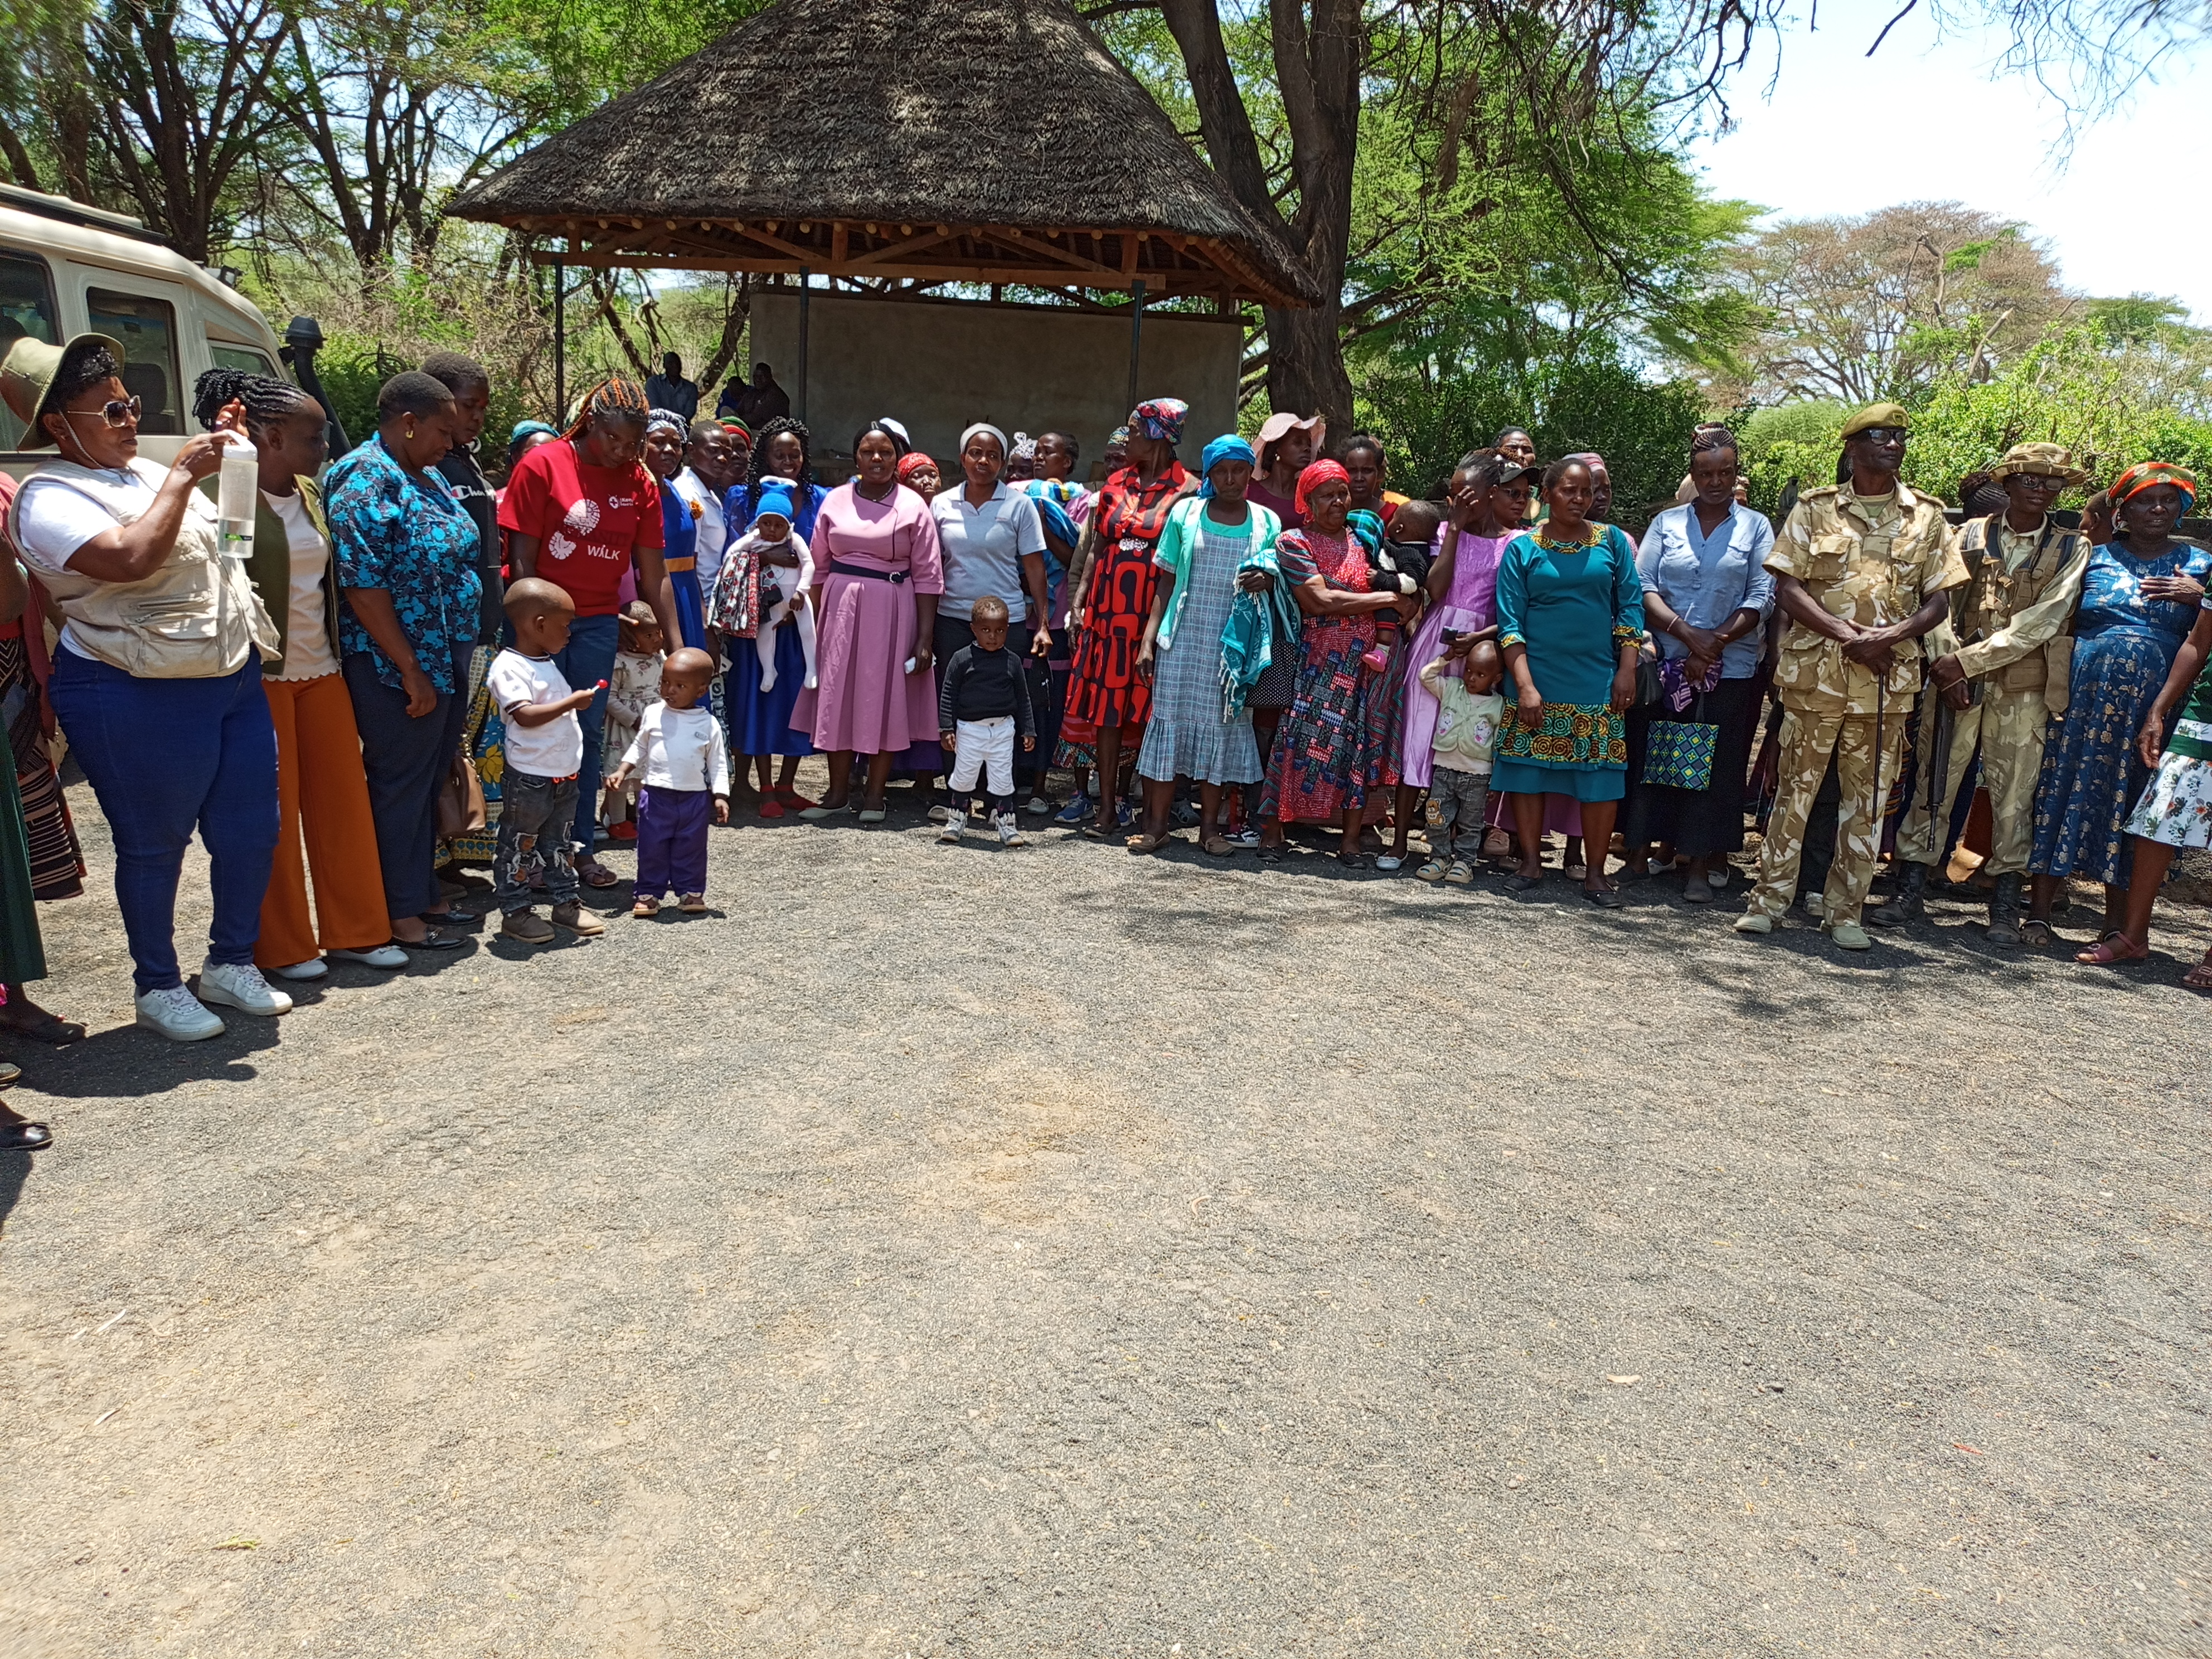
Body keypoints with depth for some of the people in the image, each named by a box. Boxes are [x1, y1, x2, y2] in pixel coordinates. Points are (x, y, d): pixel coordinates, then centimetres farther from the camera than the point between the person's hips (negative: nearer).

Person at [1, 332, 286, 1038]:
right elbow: (132, 559, -28)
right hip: (139, 698, -8)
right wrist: (181, 478, -21)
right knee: (154, 845, 4)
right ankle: (158, 987, 20)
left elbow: (220, 550, 27)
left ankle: (232, 963, 29)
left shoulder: (148, 472, 14)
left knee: (251, 829, 11)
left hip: (235, 680, 8)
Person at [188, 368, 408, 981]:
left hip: (321, 670, 7)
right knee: (272, 814, 2)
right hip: (261, 676, -7)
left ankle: (354, 931, 20)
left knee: (343, 798, 9)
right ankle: (282, 947, 14)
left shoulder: (311, 492, 11)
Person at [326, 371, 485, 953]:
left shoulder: (426, 477, 14)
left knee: (432, 779, 16)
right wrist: (411, 672, -21)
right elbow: (362, 586, -21)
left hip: (447, 662, 9)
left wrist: (459, 659, 17)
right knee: (401, 784, 0)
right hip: (398, 669, -9)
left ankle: (423, 893, 28)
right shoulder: (365, 479, -15)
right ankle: (401, 914, 10)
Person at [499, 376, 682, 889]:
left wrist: (679, 648, -2)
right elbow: (522, 558, -9)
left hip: (598, 621, 4)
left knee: (589, 733, 7)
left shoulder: (640, 484, 3)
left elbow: (654, 573, 3)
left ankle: (580, 847, 15)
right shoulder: (541, 466, -8)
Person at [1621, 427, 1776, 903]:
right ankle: (1639, 856, 12)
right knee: (1649, 757, 2)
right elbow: (1643, 587, -2)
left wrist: (1715, 644, -12)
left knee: (1716, 766, -1)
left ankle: (1700, 868, 5)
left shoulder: (1756, 527, 8)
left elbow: (1761, 598, -1)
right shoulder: (1666, 523, 10)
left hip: (1730, 670, -1)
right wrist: (1687, 634, -15)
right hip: (1664, 666, 1)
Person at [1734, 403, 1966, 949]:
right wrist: (1849, 636, -14)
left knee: (1867, 800, 5)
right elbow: (1787, 587, -3)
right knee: (1794, 787, 4)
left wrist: (1888, 637, -14)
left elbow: (1939, 601, 5)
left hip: (1888, 681, 2)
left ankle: (1845, 910, 14)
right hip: (1814, 673, -2)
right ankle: (1771, 896, 13)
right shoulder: (1815, 508, 4)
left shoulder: (1927, 516, 9)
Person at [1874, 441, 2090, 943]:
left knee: (2014, 796, 2)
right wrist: (1945, 665, -14)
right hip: (1953, 679, 1)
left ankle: (2005, 906, 11)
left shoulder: (2070, 548, 4)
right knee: (1933, 784, 1)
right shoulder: (1971, 534, 8)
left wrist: (1967, 660, -14)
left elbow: (2043, 620, -7)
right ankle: (1911, 892, 9)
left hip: (2022, 689, 0)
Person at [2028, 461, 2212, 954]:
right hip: (2084, 693, 0)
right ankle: (2039, 909, 7)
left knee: (2128, 802, 2)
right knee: (2065, 789, -1)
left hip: (2152, 706, 1)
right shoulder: (2095, 556, 7)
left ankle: (2119, 926, 9)